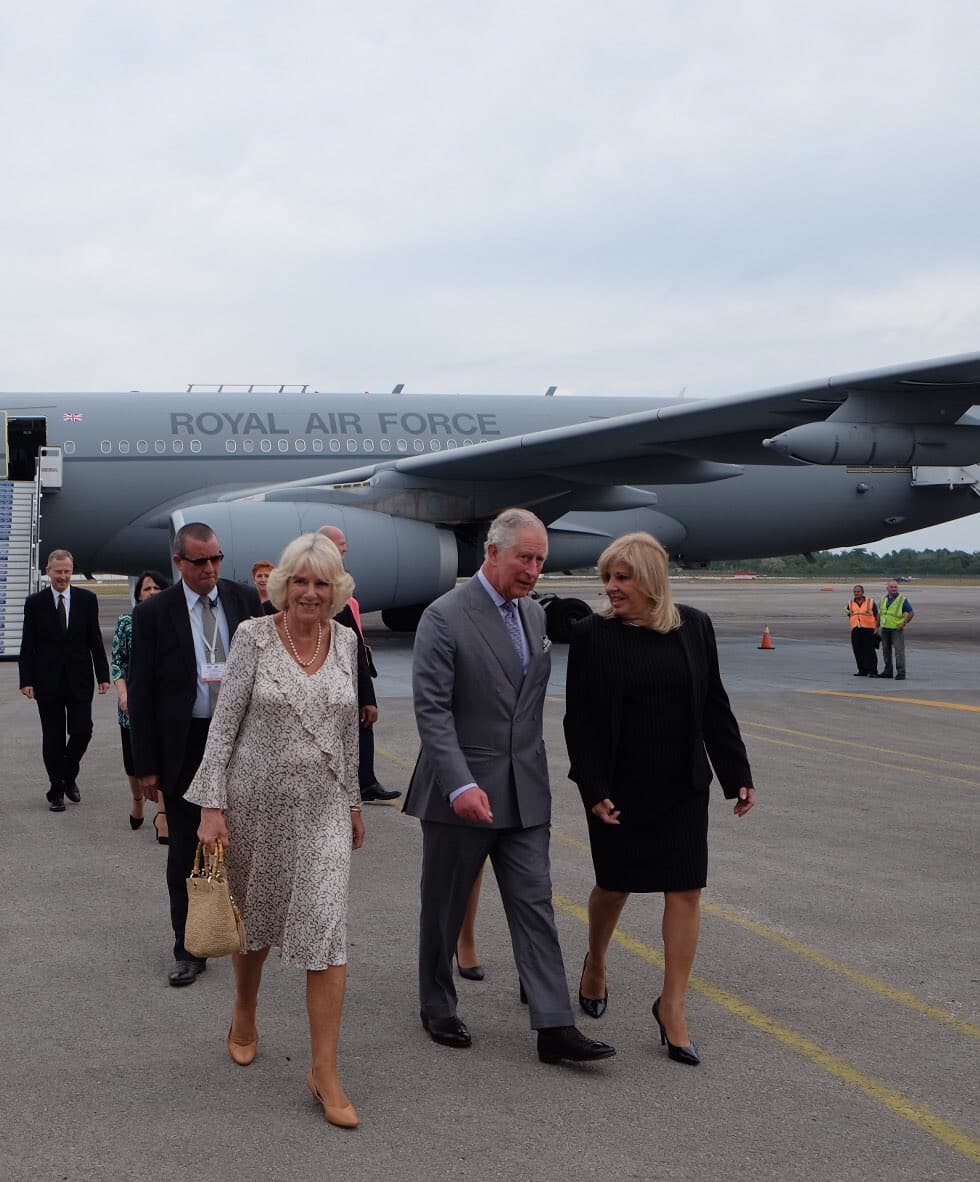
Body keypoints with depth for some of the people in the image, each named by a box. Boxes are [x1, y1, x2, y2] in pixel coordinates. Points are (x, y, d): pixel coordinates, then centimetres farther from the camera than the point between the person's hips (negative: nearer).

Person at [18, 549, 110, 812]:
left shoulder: (87, 599, 4)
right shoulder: (35, 603, 1)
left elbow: (95, 640, 6)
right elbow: (27, 645, 1)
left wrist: (102, 675, 1)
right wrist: (26, 680, -7)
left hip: (80, 680, 1)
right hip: (48, 680, -1)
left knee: (82, 731, -3)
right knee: (53, 738, 4)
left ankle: (69, 776, 23)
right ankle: (56, 790, 13)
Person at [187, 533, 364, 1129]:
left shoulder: (346, 640, 2)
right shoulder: (255, 636, -8)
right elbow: (225, 722, -7)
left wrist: (354, 801, 15)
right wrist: (212, 805, -12)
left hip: (323, 807, 2)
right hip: (257, 799, -1)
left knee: (328, 932, -7)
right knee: (255, 921, 16)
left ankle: (326, 1072, 0)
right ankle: (245, 1014, 45)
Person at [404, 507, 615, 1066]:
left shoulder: (535, 614, 10)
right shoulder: (445, 617, -12)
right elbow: (433, 710, -17)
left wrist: (534, 767, 15)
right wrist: (461, 785, -25)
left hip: (524, 791, 6)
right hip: (461, 791, -5)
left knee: (535, 904, 2)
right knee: (445, 907, 10)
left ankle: (555, 1026, 3)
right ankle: (438, 1009, 28)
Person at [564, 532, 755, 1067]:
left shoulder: (694, 627, 0)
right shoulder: (592, 635, -7)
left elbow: (714, 706, 6)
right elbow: (579, 720, -6)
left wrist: (737, 775, 3)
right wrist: (593, 789, -13)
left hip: (682, 787, 2)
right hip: (620, 787, -2)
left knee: (685, 890, -1)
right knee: (615, 885, 11)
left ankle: (672, 1005, 9)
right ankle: (595, 964, 40)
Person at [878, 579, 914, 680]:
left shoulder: (902, 599, -7)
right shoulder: (884, 599, 10)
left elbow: (911, 613, -6)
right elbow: (880, 613, 20)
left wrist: (903, 624, -11)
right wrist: (878, 627, 15)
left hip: (897, 630, -6)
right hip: (885, 629, 6)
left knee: (899, 651, -10)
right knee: (886, 651, 13)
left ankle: (901, 673, -11)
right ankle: (887, 671, 23)